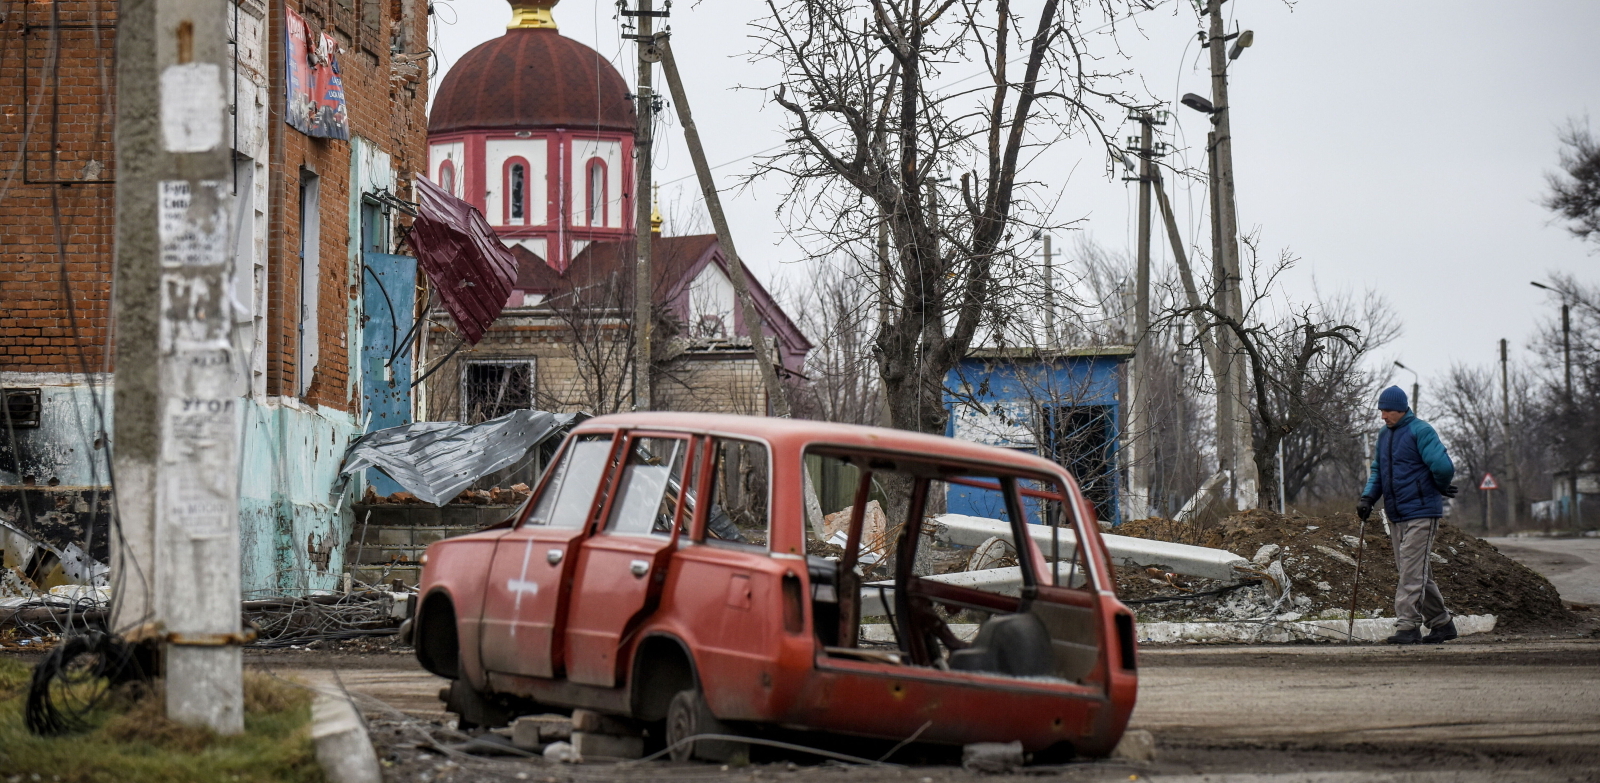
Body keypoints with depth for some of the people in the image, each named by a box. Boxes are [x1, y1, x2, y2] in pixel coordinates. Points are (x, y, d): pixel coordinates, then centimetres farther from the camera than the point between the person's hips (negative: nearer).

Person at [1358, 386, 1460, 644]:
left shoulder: (1420, 431, -12)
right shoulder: (1384, 435, 15)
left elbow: (1443, 466, -19)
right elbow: (1377, 470, 22)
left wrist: (1441, 489, -1)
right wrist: (1368, 497, 6)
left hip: (1420, 514, -9)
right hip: (1396, 515, 9)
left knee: (1412, 570, -12)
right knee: (1416, 573, 11)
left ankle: (1408, 626, -13)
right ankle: (1442, 622, 20)